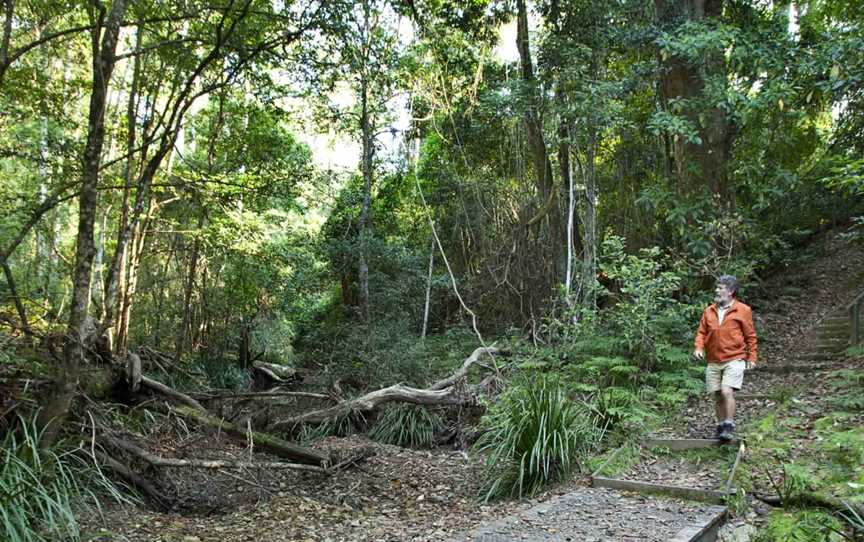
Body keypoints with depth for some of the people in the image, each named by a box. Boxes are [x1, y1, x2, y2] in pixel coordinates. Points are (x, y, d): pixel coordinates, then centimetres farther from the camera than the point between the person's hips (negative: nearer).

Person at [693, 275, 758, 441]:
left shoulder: (743, 310, -2)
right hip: (713, 362, 4)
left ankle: (729, 427, -9)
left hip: (734, 360, -4)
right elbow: (701, 332, 11)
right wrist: (699, 347, -6)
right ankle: (721, 426, 23)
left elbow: (750, 336, 1)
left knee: (727, 392, -18)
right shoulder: (709, 311, 8)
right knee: (717, 396, 9)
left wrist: (752, 357, -1)